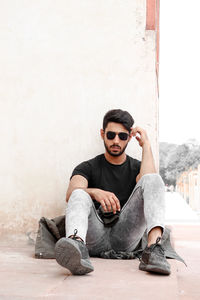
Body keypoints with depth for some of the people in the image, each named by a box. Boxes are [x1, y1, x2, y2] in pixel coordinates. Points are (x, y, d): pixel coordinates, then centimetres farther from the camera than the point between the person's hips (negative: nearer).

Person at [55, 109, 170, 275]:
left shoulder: (137, 167, 20)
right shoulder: (87, 168, 16)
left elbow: (150, 183, -7)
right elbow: (70, 194, -7)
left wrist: (146, 144, 1)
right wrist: (95, 192, -29)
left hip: (126, 237, 1)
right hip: (95, 238, 0)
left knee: (153, 179, -16)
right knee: (79, 196, -28)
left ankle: (154, 246, -41)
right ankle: (77, 244, -60)